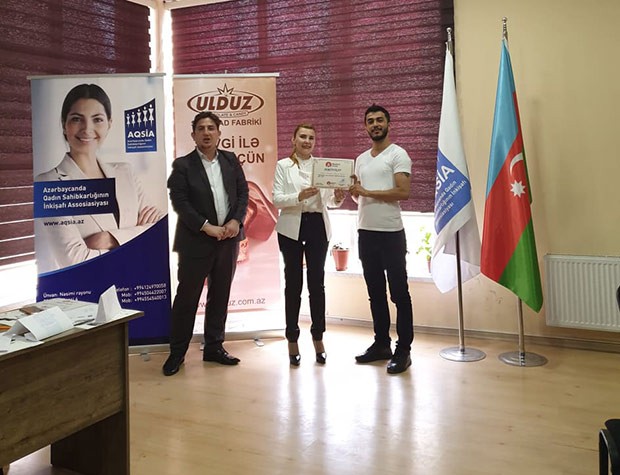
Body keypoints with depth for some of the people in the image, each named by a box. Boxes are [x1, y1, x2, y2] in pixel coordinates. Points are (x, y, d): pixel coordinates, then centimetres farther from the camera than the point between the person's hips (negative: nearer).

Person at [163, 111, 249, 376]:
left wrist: (236, 220, -8)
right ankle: (177, 352, 14)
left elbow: (243, 192, 8)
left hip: (228, 239, 4)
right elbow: (179, 202, -11)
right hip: (196, 241, -4)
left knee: (220, 295, 11)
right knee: (187, 297, 2)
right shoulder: (183, 165, -4)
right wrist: (207, 227, -18)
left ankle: (214, 347, 24)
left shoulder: (231, 160, 9)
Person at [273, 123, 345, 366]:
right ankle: (292, 340, 13)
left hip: (318, 227, 2)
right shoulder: (283, 166, 3)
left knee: (317, 283, 4)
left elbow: (329, 200, 6)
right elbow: (276, 199, -7)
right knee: (293, 283, 4)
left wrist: (338, 198, -17)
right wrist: (299, 196, -23)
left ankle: (318, 337, 16)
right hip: (291, 228, -2)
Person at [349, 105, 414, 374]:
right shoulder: (361, 159, 17)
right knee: (375, 293, 13)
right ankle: (381, 344, 23)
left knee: (399, 293, -2)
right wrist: (352, 192, -1)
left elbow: (403, 192, -16)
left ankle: (403, 350, 4)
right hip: (366, 232, 7)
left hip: (390, 233, -7)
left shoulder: (397, 154, -4)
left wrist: (366, 192, -16)